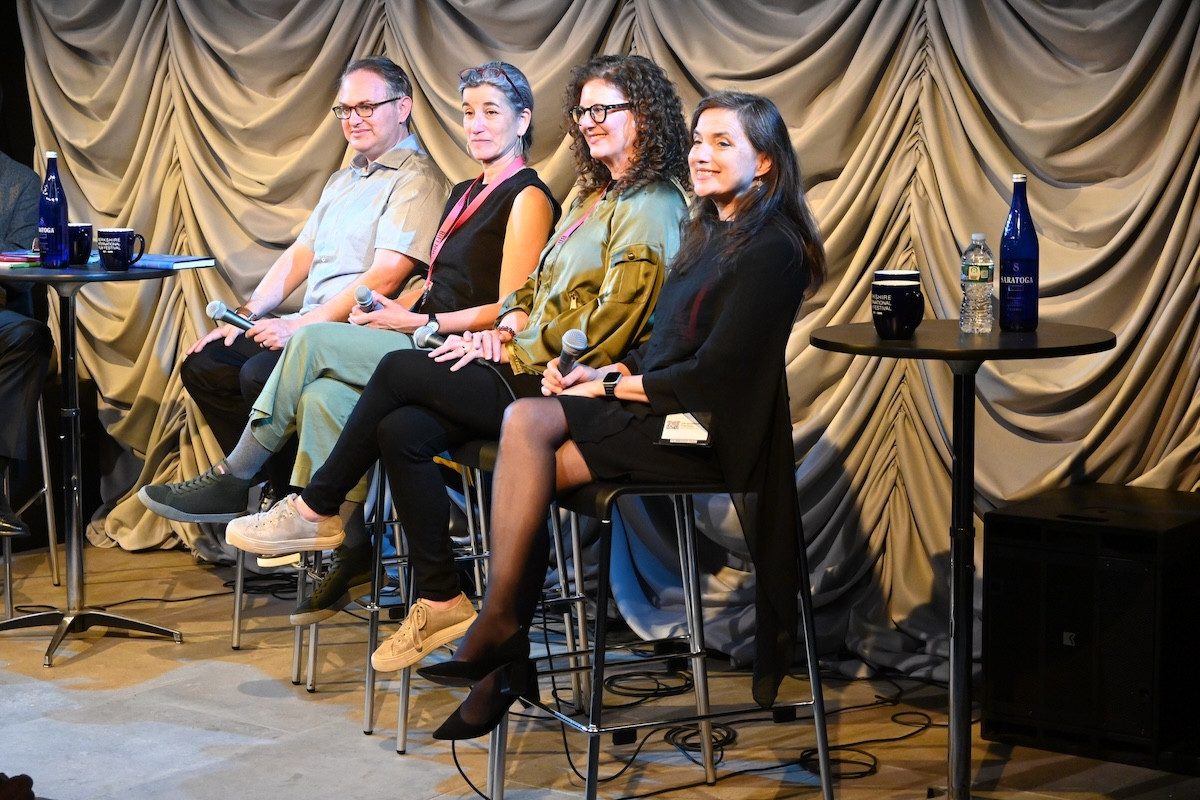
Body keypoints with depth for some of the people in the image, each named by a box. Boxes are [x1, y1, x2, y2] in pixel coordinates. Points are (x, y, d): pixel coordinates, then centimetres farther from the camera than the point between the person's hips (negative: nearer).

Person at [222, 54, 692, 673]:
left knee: (400, 370, -15)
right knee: (401, 430, -14)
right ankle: (439, 601, -10)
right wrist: (508, 327, 3)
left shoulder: (651, 208, -9)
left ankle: (315, 511, 0)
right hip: (531, 371, 9)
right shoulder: (594, 196, 22)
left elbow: (605, 327, -16)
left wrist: (509, 349, -11)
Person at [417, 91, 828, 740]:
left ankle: (501, 632, -10)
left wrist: (612, 387, -8)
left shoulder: (770, 251, -11)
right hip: (663, 408, 8)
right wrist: (605, 371, 3)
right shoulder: (712, 233, 19)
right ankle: (501, 637, -19)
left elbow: (713, 373, -17)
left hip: (708, 430, -8)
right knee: (526, 420, -17)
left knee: (531, 469, -21)